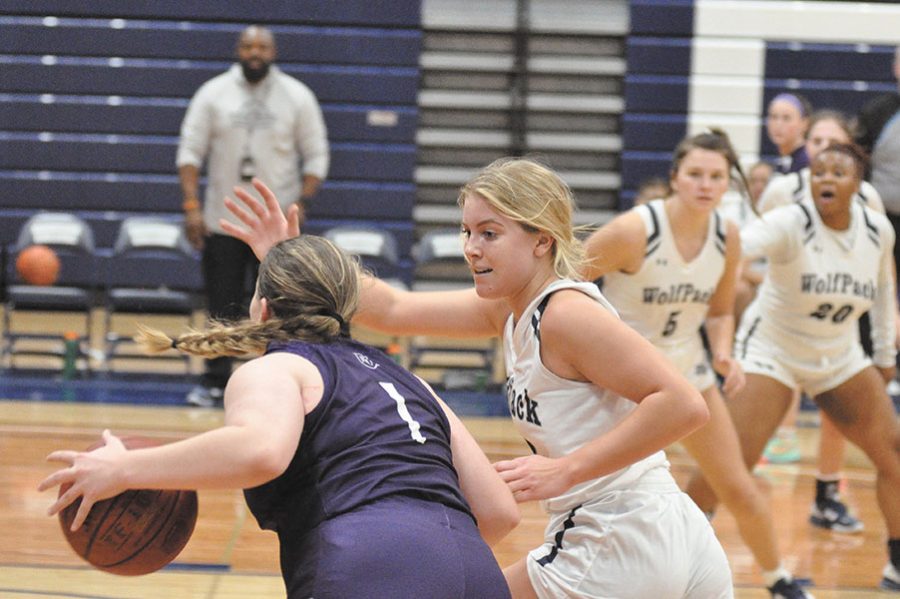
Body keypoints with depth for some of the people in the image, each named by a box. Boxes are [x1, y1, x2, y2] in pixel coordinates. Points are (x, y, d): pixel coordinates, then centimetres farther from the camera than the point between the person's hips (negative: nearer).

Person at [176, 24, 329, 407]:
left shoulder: (297, 97, 1)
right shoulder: (213, 93, 2)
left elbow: (316, 156, 3)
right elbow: (190, 152, 1)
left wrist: (300, 204, -10)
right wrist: (192, 206, -9)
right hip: (222, 220, 1)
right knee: (222, 308, 4)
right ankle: (214, 383, 14)